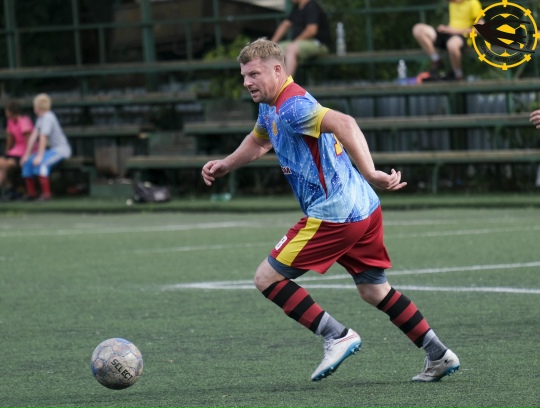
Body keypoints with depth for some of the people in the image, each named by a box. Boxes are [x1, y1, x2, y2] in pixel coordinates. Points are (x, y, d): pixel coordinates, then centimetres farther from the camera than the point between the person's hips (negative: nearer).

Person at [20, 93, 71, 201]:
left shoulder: (48, 118, -19)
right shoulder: (40, 118, 8)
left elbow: (43, 137, -25)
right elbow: (34, 136, 7)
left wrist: (39, 156, -28)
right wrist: (27, 154, 4)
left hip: (61, 149, -9)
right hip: (51, 149, 9)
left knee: (40, 162, -31)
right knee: (27, 162, 1)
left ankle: (46, 193, -27)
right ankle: (31, 192, 9)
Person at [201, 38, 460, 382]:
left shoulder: (292, 107, -17)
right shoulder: (270, 107, 15)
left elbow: (344, 124, -34)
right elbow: (259, 141, 38)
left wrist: (369, 173, -43)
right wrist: (225, 165, 25)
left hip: (333, 214, -10)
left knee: (267, 278, -5)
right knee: (375, 290, 20)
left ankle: (337, 336, -5)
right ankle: (439, 355, 22)